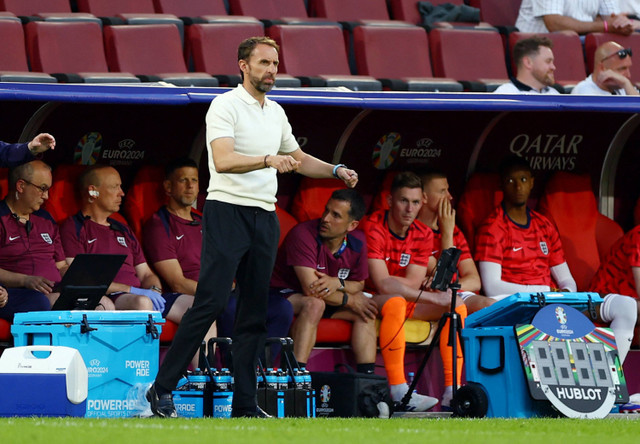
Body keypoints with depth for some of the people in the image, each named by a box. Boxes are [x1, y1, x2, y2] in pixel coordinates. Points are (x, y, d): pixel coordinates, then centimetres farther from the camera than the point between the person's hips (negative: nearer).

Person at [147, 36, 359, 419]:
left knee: (255, 312, 5)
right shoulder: (226, 105, -8)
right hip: (228, 214, -7)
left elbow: (298, 159, 30)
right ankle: (162, 388, -9)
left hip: (265, 218, 8)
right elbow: (223, 160, -23)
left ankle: (245, 403, 7)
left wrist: (336, 171, 15)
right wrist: (269, 160, -36)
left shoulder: (276, 112, 16)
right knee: (211, 303, -14)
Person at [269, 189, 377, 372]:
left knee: (366, 311, -9)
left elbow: (359, 284, 5)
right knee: (314, 304, -37)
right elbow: (311, 288, -30)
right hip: (284, 293, -7)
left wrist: (337, 283, -20)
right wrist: (350, 300, -17)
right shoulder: (303, 235, -26)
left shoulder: (357, 242, -4)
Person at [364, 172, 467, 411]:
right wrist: (434, 297, -26)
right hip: (372, 301, -7)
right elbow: (382, 284, -27)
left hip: (406, 299, 7)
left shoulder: (423, 234, 1)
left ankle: (452, 391, -20)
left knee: (457, 306, -11)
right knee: (395, 302, -38)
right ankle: (399, 392, -42)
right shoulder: (374, 228, -19)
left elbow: (413, 283, -7)